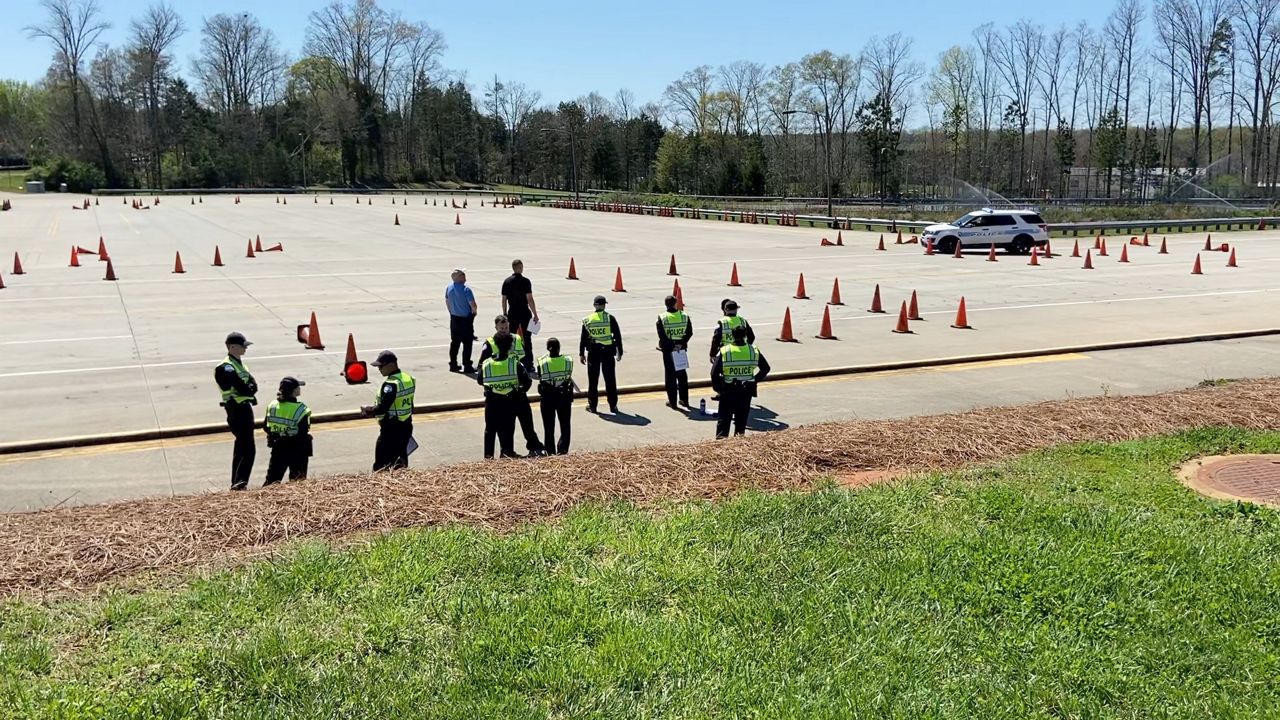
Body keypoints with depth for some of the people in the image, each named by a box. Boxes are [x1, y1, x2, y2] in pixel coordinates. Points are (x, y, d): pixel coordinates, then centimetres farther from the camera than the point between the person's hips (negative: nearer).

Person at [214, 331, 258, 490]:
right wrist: (249, 391, -4)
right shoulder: (226, 367, -11)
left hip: (245, 408, 10)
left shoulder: (239, 364, 19)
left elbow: (253, 384, 7)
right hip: (237, 409, -10)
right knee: (249, 448, -17)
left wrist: (249, 388, -12)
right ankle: (240, 482, -21)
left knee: (241, 447, 15)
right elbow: (242, 388, -22)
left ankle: (236, 483, 23)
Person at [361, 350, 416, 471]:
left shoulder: (391, 384, -21)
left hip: (391, 429, -9)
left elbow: (382, 409, -26)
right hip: (406, 426, 9)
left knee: (381, 466, -2)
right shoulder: (408, 379, 6)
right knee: (401, 457, 19)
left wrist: (368, 410, -8)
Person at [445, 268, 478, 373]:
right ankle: (467, 366, 4)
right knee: (467, 343, 2)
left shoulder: (449, 288, 1)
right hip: (466, 319, -7)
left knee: (454, 342, 15)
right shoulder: (466, 289, -20)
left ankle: (453, 365, 20)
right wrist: (474, 312, 1)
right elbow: (473, 305, -20)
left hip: (454, 318, 7)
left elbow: (447, 302, 13)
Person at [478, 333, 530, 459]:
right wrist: (520, 390, 5)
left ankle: (488, 455, 20)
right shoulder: (515, 363, -14)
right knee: (508, 428, 10)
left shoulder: (486, 364, -8)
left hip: (491, 401, 2)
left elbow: (479, 380, 5)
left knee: (490, 429, 15)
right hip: (508, 401, -2)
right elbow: (527, 381, -13)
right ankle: (507, 453, 14)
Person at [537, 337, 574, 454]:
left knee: (549, 428, 11)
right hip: (564, 397, 1)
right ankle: (562, 450, 9)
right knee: (565, 426, 14)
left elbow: (540, 379, -5)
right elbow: (569, 377, 1)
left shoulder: (542, 363, -14)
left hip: (547, 398, -1)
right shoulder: (568, 361, -10)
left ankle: (550, 453, 14)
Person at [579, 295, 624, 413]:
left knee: (593, 380, 9)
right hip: (608, 351, -1)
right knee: (610, 380, 7)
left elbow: (583, 339, 2)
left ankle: (592, 405, 14)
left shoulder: (587, 320, -1)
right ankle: (613, 406, 11)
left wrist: (581, 354, 10)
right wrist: (619, 352, 6)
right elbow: (617, 336, -3)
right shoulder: (610, 318, -5)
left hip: (593, 352, 1)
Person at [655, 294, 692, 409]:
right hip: (682, 348, 3)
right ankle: (684, 400, 22)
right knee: (682, 374, 15)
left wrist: (671, 346, -10)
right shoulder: (684, 316, -2)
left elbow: (662, 336, -16)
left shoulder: (662, 318, -12)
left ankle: (672, 401, 8)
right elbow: (689, 332, -4)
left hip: (668, 350, -3)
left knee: (670, 375, 5)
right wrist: (681, 343, -6)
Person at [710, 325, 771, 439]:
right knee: (741, 419, 15)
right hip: (747, 391, 2)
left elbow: (714, 373, -13)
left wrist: (718, 388, -1)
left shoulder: (724, 351, -11)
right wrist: (755, 380, 13)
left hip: (728, 391, -2)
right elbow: (765, 368, 6)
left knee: (724, 418, 8)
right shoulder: (754, 351, -3)